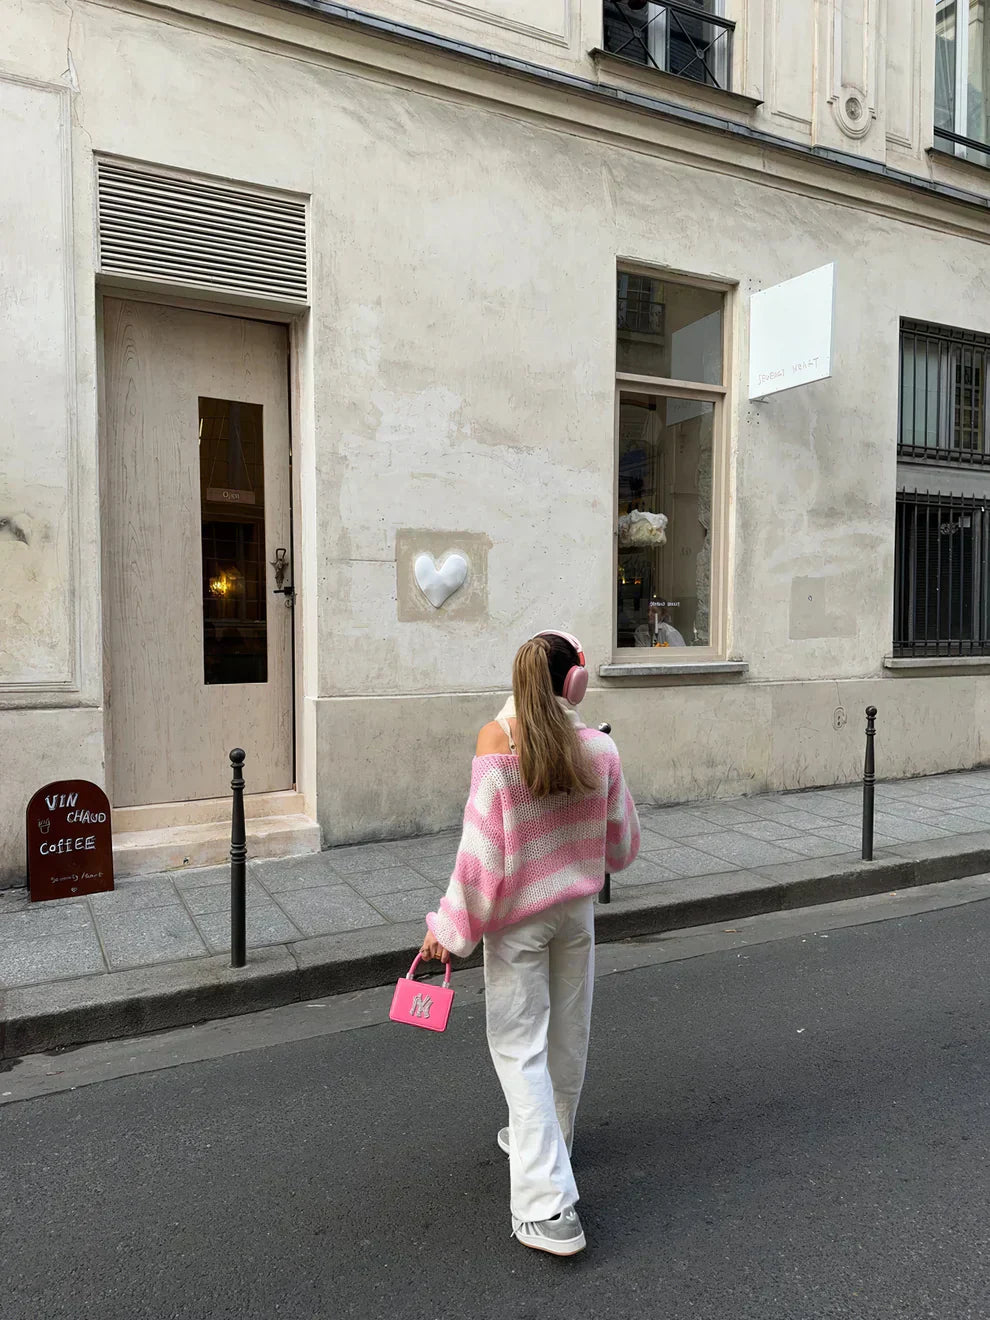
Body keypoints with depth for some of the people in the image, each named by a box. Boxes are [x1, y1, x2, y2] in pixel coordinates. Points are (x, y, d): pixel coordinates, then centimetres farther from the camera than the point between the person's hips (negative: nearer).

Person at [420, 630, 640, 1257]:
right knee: (568, 1034, 21)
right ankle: (546, 1141, 44)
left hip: (518, 913, -3)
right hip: (578, 909, 4)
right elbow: (622, 846, -2)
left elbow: (484, 844, -20)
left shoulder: (498, 738, -19)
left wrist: (451, 926, -10)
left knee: (520, 1045, 7)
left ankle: (550, 1205, 6)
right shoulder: (600, 747, -11)